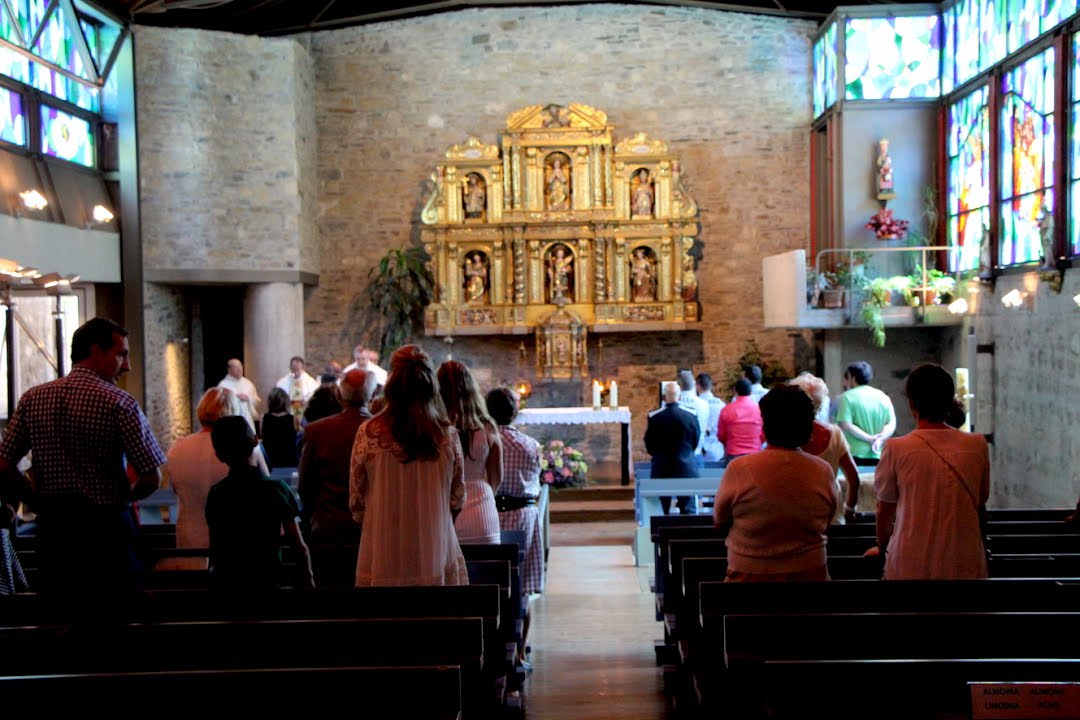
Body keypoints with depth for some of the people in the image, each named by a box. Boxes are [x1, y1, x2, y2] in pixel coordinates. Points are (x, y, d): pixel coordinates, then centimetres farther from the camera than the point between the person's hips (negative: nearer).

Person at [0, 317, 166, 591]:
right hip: (106, 527, -4)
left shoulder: (32, 399, 2)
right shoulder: (118, 402, -12)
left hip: (51, 526, 5)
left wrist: (40, 504, 10)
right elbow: (152, 478, -13)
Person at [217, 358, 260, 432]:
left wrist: (248, 398, -4)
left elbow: (257, 401, 15)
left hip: (248, 420, 4)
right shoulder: (223, 385, -1)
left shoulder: (248, 383, 14)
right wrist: (235, 398, -13)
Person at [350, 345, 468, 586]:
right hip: (436, 561, 1)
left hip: (383, 560, 0)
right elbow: (457, 499, 6)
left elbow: (356, 502, 2)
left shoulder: (369, 433, -7)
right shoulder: (448, 435, -5)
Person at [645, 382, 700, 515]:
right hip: (686, 468, 1)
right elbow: (695, 442, 6)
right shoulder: (691, 415, -6)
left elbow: (649, 446, -1)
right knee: (688, 510, 7)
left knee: (661, 512, 6)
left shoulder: (654, 416, -9)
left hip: (662, 469, -1)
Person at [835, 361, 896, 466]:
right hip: (878, 456, 4)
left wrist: (869, 438, -10)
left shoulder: (847, 397, -2)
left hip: (854, 455, -4)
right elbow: (891, 424, 5)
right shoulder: (883, 397, 12)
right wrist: (880, 439, -8)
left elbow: (845, 425, -12)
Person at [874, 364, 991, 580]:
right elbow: (980, 507, 10)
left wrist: (883, 546, 19)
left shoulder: (896, 449, -9)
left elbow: (885, 510, 1)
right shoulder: (978, 446, -2)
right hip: (965, 566, 3)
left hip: (911, 566, -2)